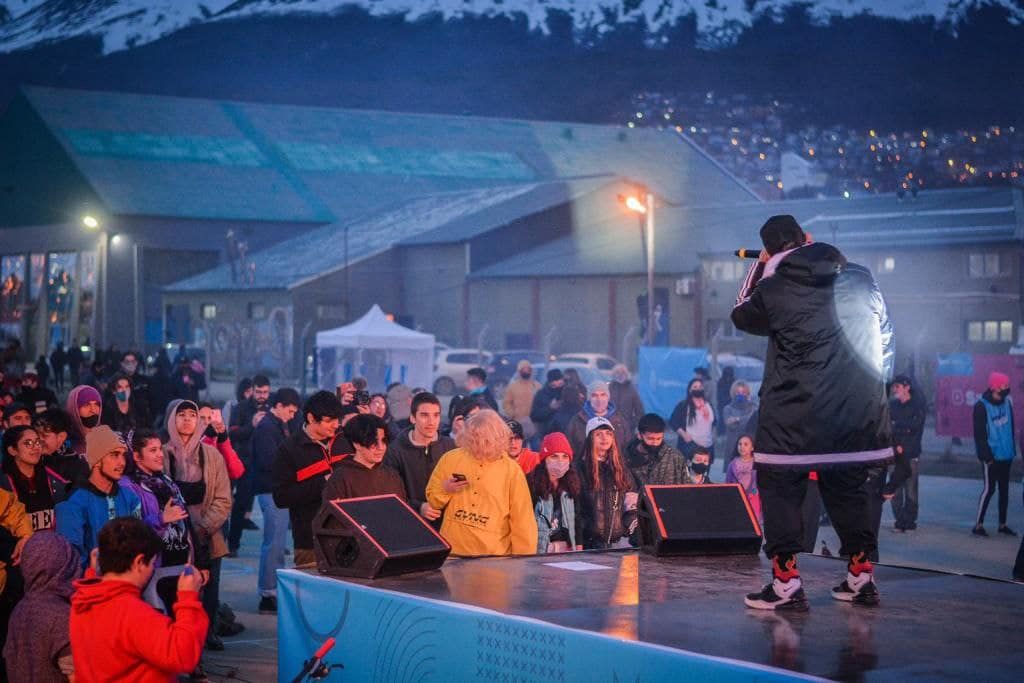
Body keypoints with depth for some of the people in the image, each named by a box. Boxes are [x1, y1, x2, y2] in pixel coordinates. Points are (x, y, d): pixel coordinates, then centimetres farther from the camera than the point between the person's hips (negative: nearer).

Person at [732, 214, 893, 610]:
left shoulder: (773, 288, -8)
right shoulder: (860, 279, 4)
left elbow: (742, 316, 13)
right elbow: (884, 336, 14)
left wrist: (758, 269, 22)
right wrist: (875, 382, 26)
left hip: (794, 419, -4)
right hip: (858, 415, 5)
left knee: (779, 488, 5)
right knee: (848, 489, 17)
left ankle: (786, 584, -3)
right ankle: (862, 578, 19)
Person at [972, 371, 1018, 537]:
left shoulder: (1007, 402, 4)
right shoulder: (982, 406, -14)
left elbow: (1011, 427, 12)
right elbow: (979, 434, -15)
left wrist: (1012, 449, 8)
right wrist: (986, 455, -17)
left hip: (1006, 455, 7)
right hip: (991, 457, -7)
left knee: (1004, 489, 12)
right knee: (989, 489, -6)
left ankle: (1002, 524, 21)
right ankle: (978, 525, 1)